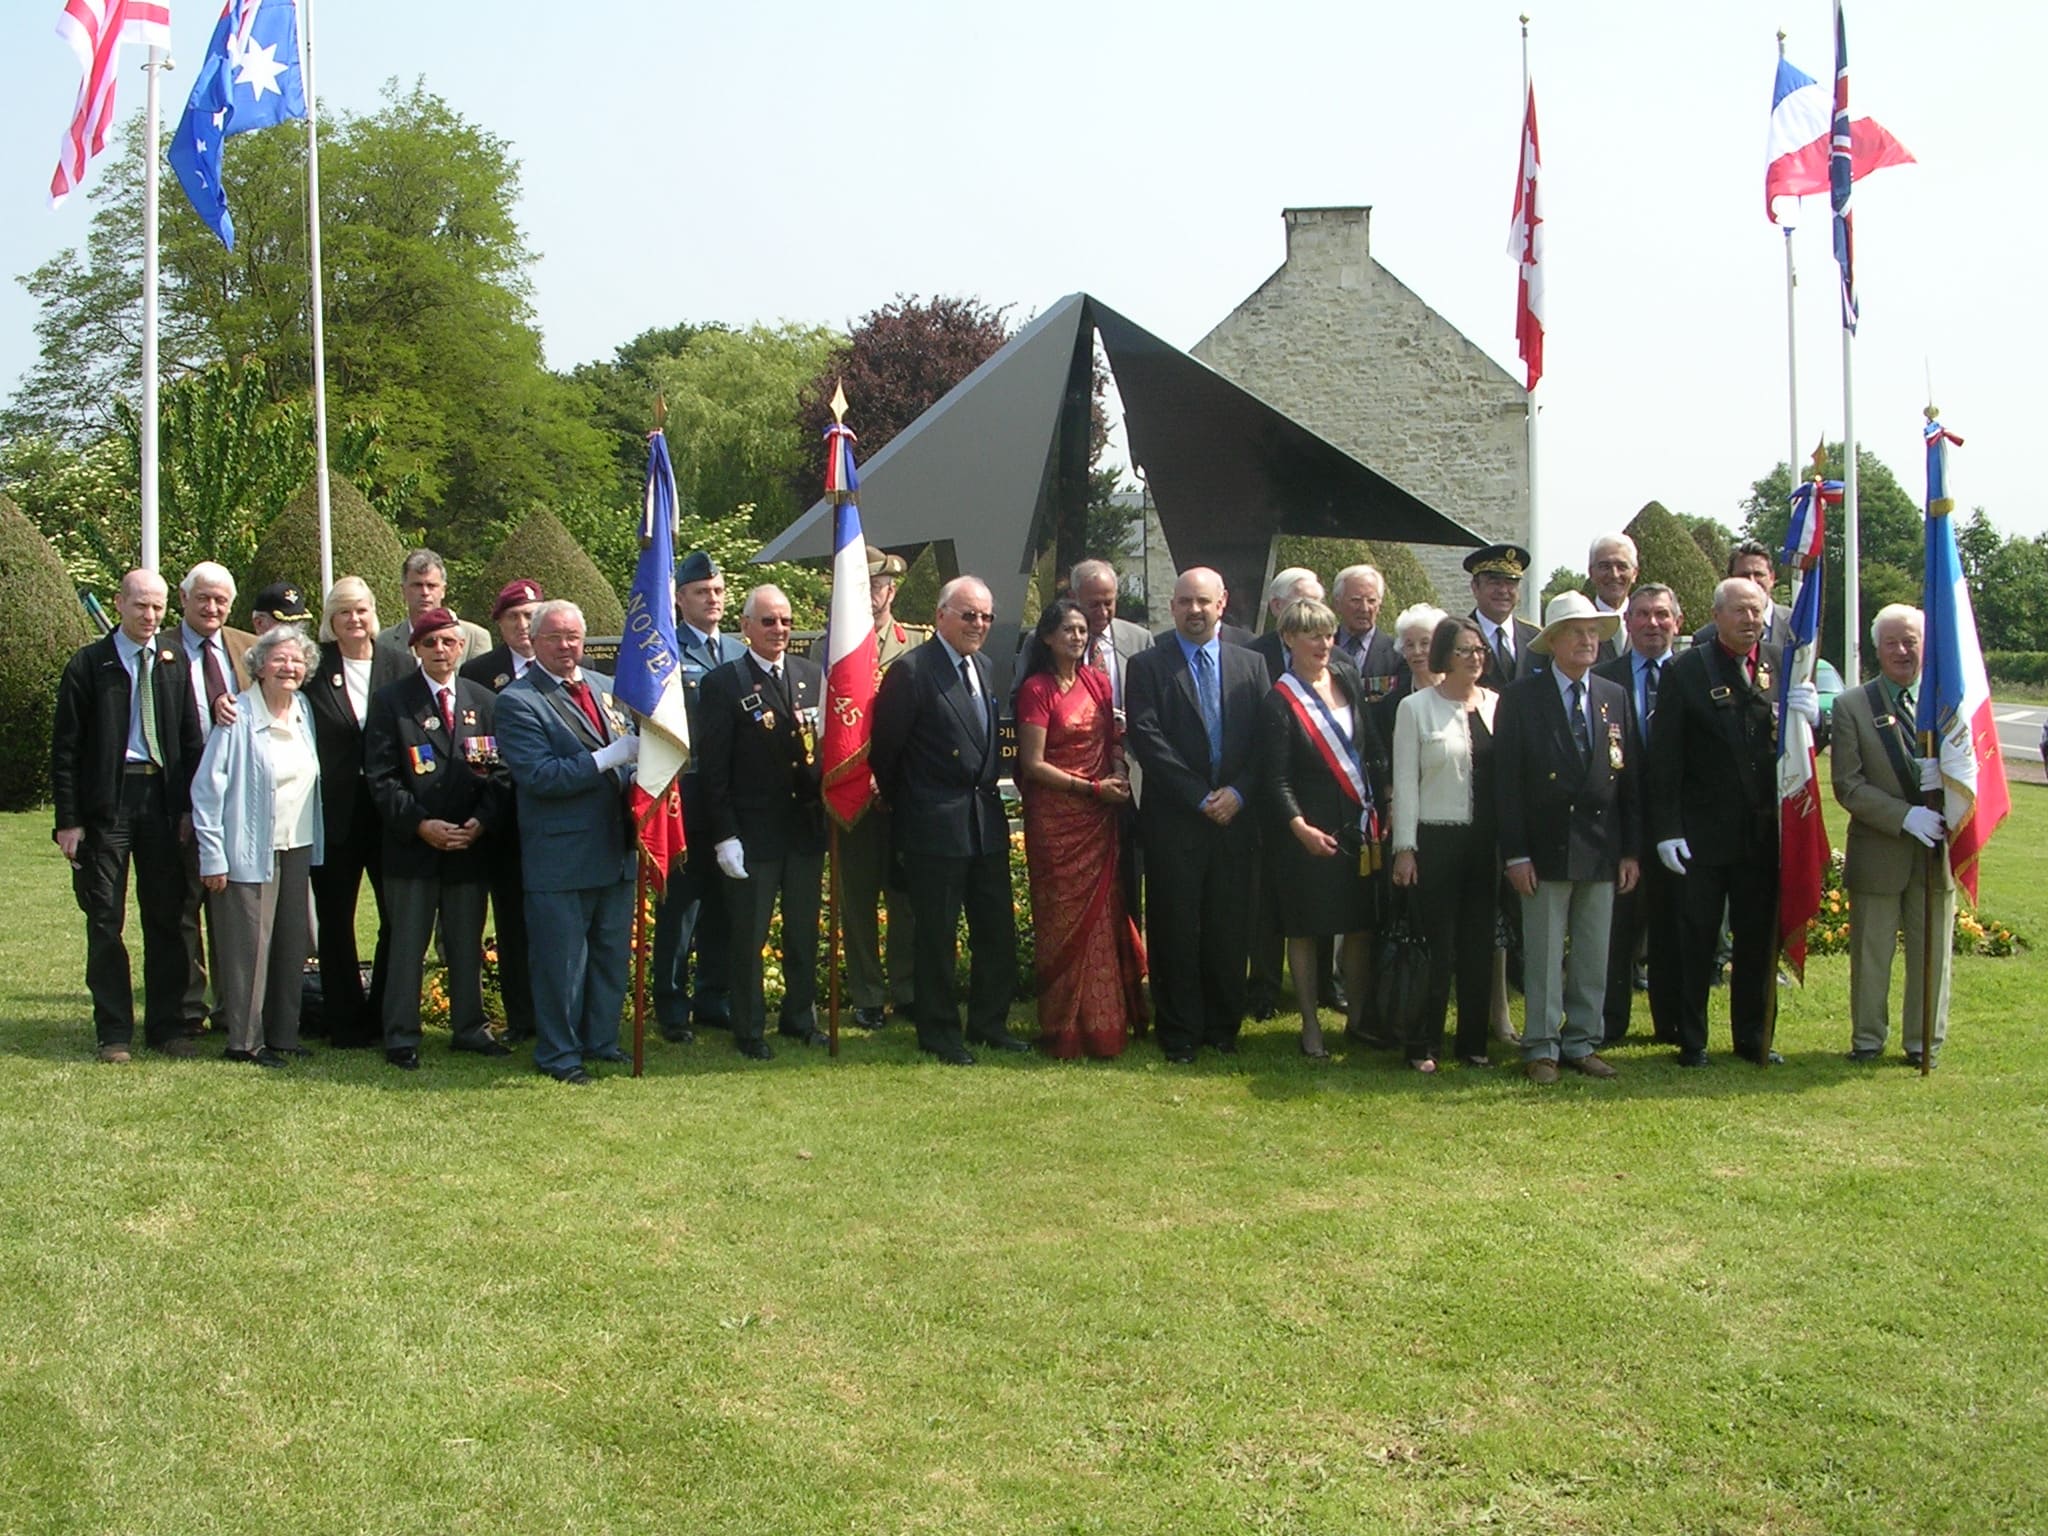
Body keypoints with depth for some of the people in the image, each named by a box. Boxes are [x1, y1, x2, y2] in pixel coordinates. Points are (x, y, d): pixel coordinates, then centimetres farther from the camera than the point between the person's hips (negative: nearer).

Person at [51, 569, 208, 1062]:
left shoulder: (175, 663, 9)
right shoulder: (89, 664, -1)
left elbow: (191, 739, 11)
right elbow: (65, 748, -2)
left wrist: (189, 807, 2)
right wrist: (68, 819, -8)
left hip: (164, 797, 3)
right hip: (106, 800, -3)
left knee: (171, 915, 5)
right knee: (105, 919, 2)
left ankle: (171, 1026, 14)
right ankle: (114, 1032, 9)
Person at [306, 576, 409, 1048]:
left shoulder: (399, 667, 5)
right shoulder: (315, 669, 1)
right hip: (334, 811, -1)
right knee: (336, 921, 6)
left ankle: (383, 1016, 17)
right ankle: (345, 1022, 16)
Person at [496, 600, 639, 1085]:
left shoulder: (603, 687, 13)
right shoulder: (517, 702, -10)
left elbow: (627, 749, 24)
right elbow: (540, 775, -20)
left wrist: (638, 770, 1)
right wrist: (611, 758, -23)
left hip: (615, 848, 7)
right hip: (560, 856, -7)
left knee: (612, 953, 15)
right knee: (561, 959, 1)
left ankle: (601, 1040, 28)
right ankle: (558, 1054, 13)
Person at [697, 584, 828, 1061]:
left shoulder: (812, 675, 8)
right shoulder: (723, 684, -6)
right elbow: (712, 768, -8)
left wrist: (828, 808, 2)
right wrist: (724, 836, -12)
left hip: (807, 826, 4)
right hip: (752, 832, -4)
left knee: (804, 931, 14)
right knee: (748, 936, 4)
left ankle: (800, 1016, 30)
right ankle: (749, 1030, 16)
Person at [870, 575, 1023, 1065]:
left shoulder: (983, 667, 12)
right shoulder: (912, 671, -12)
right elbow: (884, 749, -8)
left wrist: (990, 789, 14)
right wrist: (903, 809, 2)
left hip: (986, 820, 7)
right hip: (936, 828, -7)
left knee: (998, 932, 12)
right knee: (938, 936, 2)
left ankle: (989, 1023, 25)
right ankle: (939, 1033, 13)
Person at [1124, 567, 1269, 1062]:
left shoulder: (1250, 665, 12)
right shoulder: (1148, 667, 2)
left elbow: (1264, 740, 7)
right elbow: (1148, 740, -7)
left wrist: (1237, 792, -8)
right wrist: (1200, 797, -12)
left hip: (1235, 817, 3)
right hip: (1174, 822, -3)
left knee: (1229, 929, 6)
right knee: (1176, 929, 1)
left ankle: (1223, 1027, 18)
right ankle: (1179, 1033, 10)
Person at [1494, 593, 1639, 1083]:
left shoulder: (1615, 698, 10)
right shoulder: (1521, 698, -3)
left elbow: (1628, 779, 11)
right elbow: (1507, 781, -6)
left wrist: (1630, 850, 6)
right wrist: (1515, 854, -11)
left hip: (1602, 850, 4)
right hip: (1546, 849, -4)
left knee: (1593, 956, 9)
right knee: (1544, 955, 0)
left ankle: (1582, 1043, 18)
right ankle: (1541, 1048, 8)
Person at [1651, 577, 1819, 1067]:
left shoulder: (1784, 665, 5)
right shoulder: (1685, 672, -5)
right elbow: (1665, 759, -7)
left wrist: (1811, 718, -16)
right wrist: (1668, 831, -12)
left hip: (1766, 833, 3)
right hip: (1705, 834, -3)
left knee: (1760, 941, 11)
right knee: (1697, 940, 5)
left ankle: (1754, 1037, 23)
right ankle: (1692, 1040, 15)